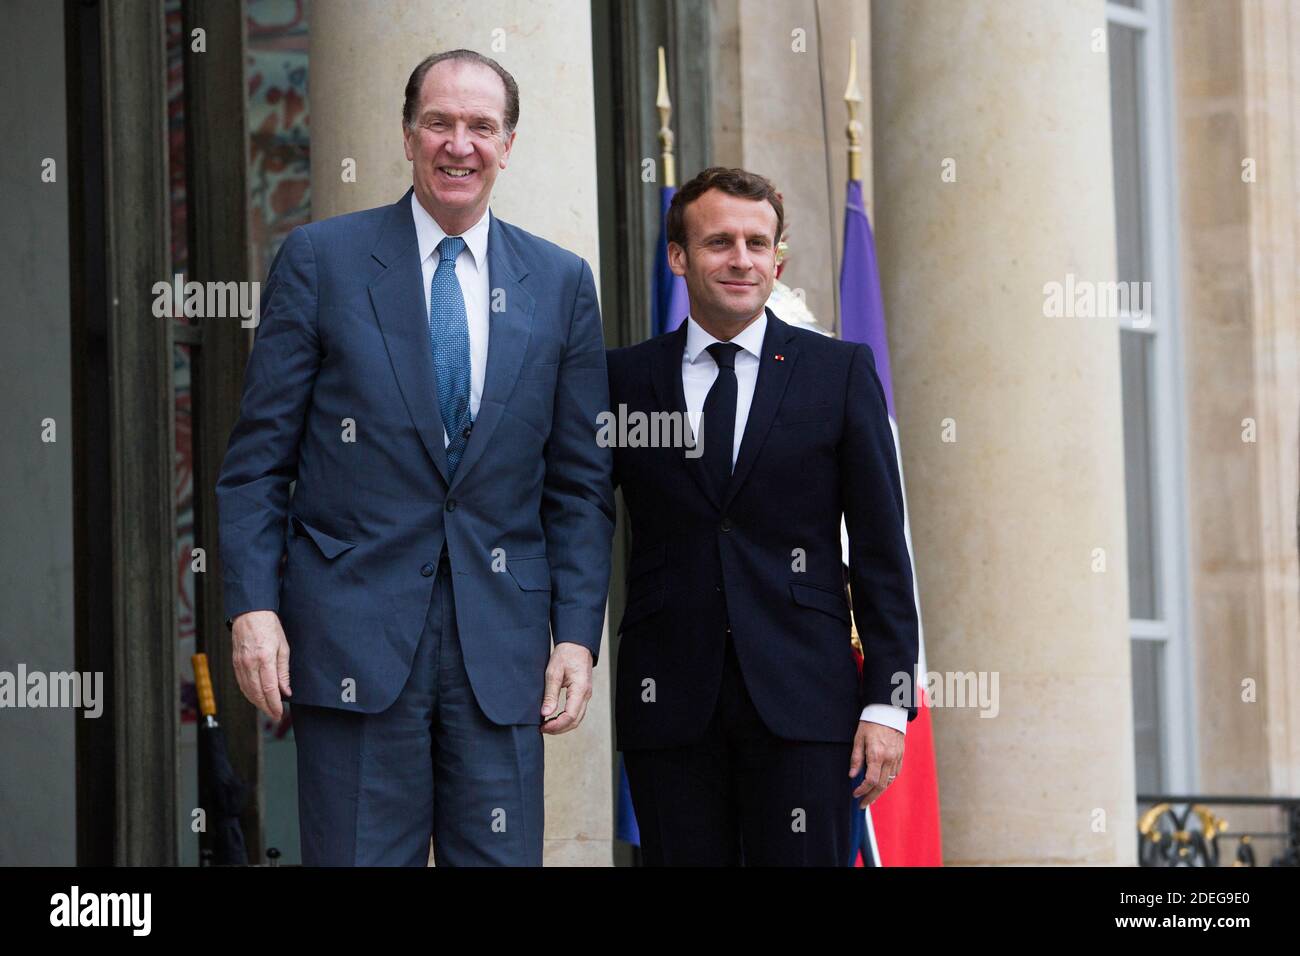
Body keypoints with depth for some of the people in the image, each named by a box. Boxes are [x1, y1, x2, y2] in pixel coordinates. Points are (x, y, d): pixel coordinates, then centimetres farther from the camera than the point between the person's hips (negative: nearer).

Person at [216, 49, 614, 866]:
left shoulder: (561, 284, 9)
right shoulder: (321, 261, 3)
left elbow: (581, 483, 10)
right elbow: (258, 457, 2)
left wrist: (578, 636, 1)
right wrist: (253, 606, -8)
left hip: (500, 640, 2)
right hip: (354, 636, -2)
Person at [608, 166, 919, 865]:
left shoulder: (841, 371, 6)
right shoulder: (625, 380, 9)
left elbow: (880, 546, 4)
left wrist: (886, 701, -2)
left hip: (801, 701, -1)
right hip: (668, 703, 1)